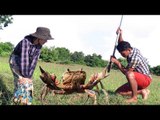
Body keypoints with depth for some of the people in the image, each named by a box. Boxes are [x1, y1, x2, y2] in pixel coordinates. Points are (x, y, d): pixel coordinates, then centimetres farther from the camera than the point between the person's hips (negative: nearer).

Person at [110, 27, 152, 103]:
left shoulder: (134, 58, -30)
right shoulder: (132, 50, -2)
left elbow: (126, 72, -23)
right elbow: (121, 45, 17)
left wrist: (117, 62, -17)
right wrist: (120, 35, 0)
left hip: (146, 79, -9)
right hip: (137, 79, 10)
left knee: (129, 74, -42)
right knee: (118, 92, 0)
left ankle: (134, 98, -25)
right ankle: (142, 91, 6)